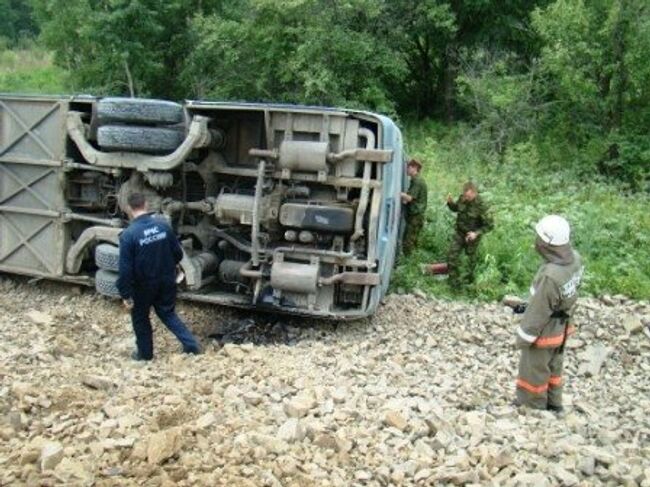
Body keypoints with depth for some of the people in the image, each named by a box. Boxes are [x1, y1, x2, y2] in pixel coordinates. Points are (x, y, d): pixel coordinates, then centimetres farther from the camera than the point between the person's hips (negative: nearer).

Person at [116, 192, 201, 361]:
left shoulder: (128, 235, -19)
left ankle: (145, 353, 31)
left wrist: (126, 294, -11)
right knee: (168, 313, 22)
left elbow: (125, 268, -19)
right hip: (166, 281, 4)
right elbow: (178, 254, 2)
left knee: (140, 318, 19)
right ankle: (191, 345, 15)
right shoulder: (163, 226, -6)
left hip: (143, 285, -4)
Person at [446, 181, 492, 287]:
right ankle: (455, 282, 8)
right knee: (452, 256, -4)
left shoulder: (481, 206, -27)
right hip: (459, 233, 4)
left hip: (472, 236, -4)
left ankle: (470, 275, 46)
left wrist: (476, 233, -33)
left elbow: (489, 225, -20)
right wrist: (450, 202, -15)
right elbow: (455, 208, 8)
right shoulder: (462, 198, -13)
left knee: (471, 257, 19)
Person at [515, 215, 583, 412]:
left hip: (544, 333, -8)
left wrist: (523, 338, -10)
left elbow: (538, 312, -26)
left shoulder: (550, 276, -38)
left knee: (533, 372, 16)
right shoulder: (575, 258, -14)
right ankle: (553, 403, 45)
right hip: (561, 329, 8)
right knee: (553, 366, 27)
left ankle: (532, 407, 35)